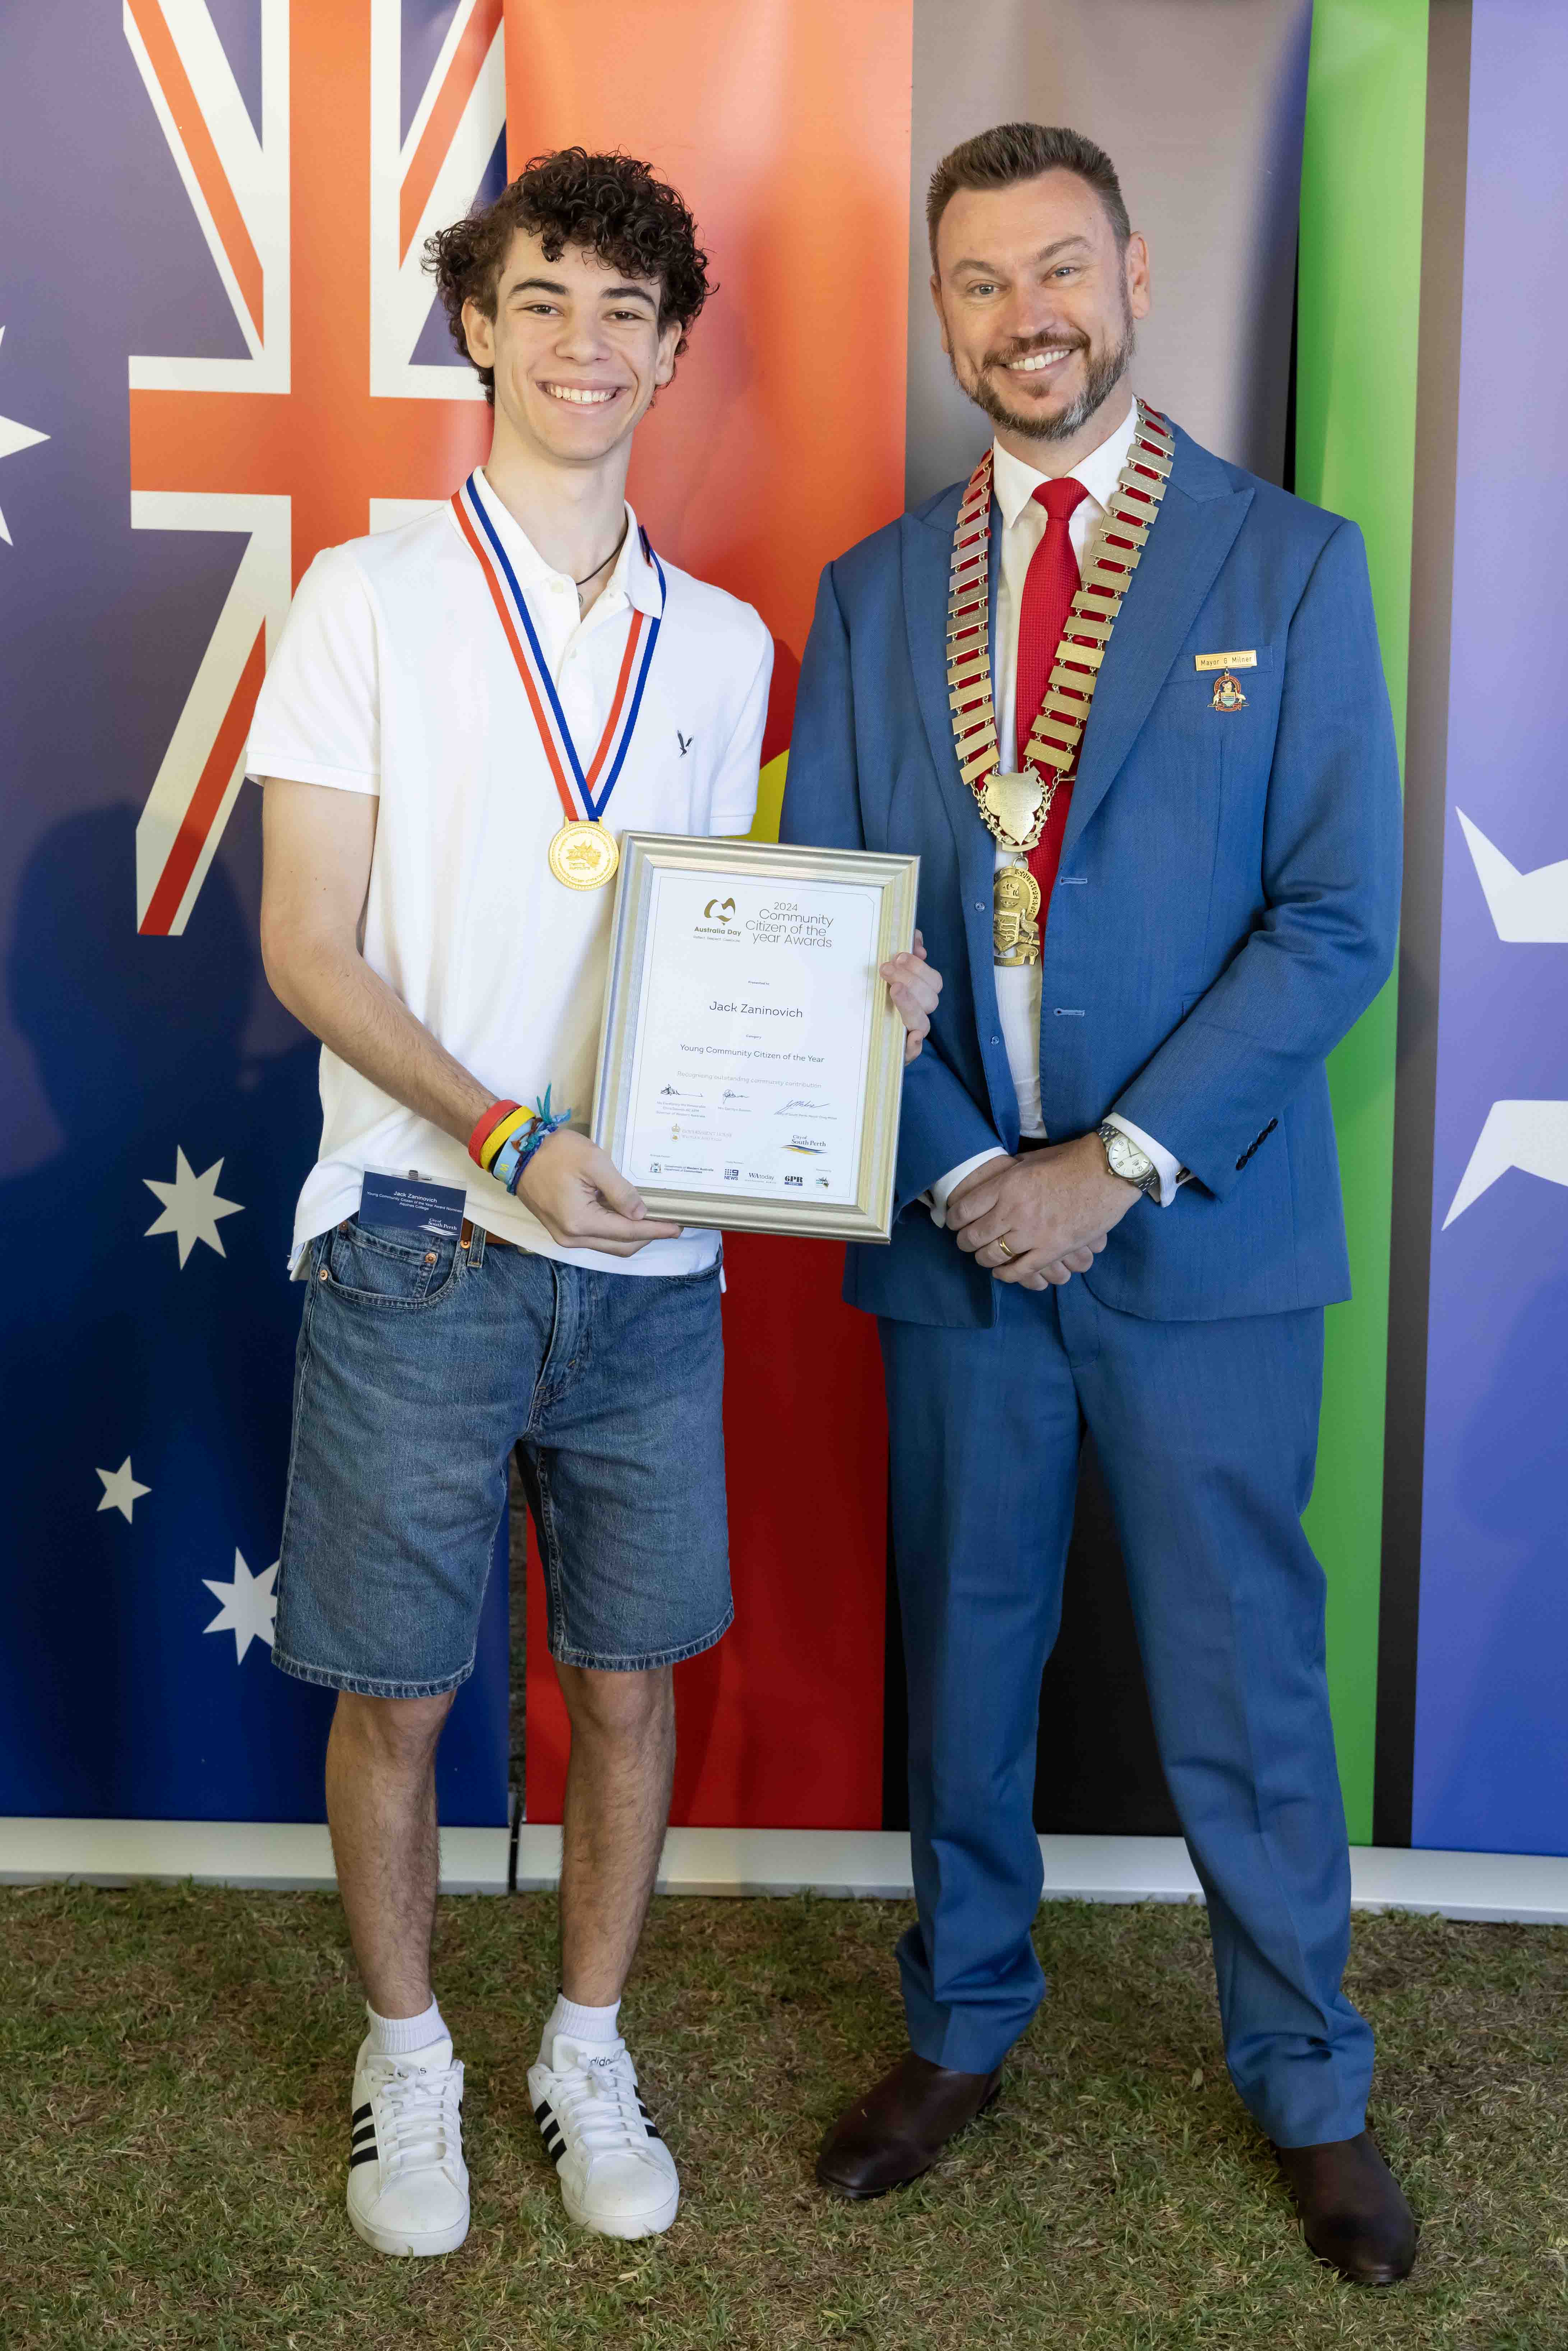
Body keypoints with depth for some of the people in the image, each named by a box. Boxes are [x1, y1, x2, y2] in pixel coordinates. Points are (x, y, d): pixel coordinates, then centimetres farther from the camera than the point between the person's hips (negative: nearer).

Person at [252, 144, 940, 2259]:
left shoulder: (723, 644, 11)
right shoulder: (372, 599, 0)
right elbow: (306, 942, -6)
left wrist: (851, 996, -6)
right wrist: (507, 1136, -18)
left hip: (649, 1255, 3)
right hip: (423, 1238, -3)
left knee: (631, 1674, 11)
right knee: (397, 1688, 7)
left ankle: (590, 2051, 32)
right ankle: (408, 2059, 30)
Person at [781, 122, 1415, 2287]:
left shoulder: (1289, 563, -1)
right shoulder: (873, 595, 7)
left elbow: (1339, 918, -7)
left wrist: (1120, 1164, -14)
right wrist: (958, 1170, -8)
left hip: (1204, 1234, -2)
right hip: (955, 1224, 3)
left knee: (1246, 1681, 8)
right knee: (961, 1660, 14)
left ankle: (1308, 2084, 28)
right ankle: (963, 2030, 35)